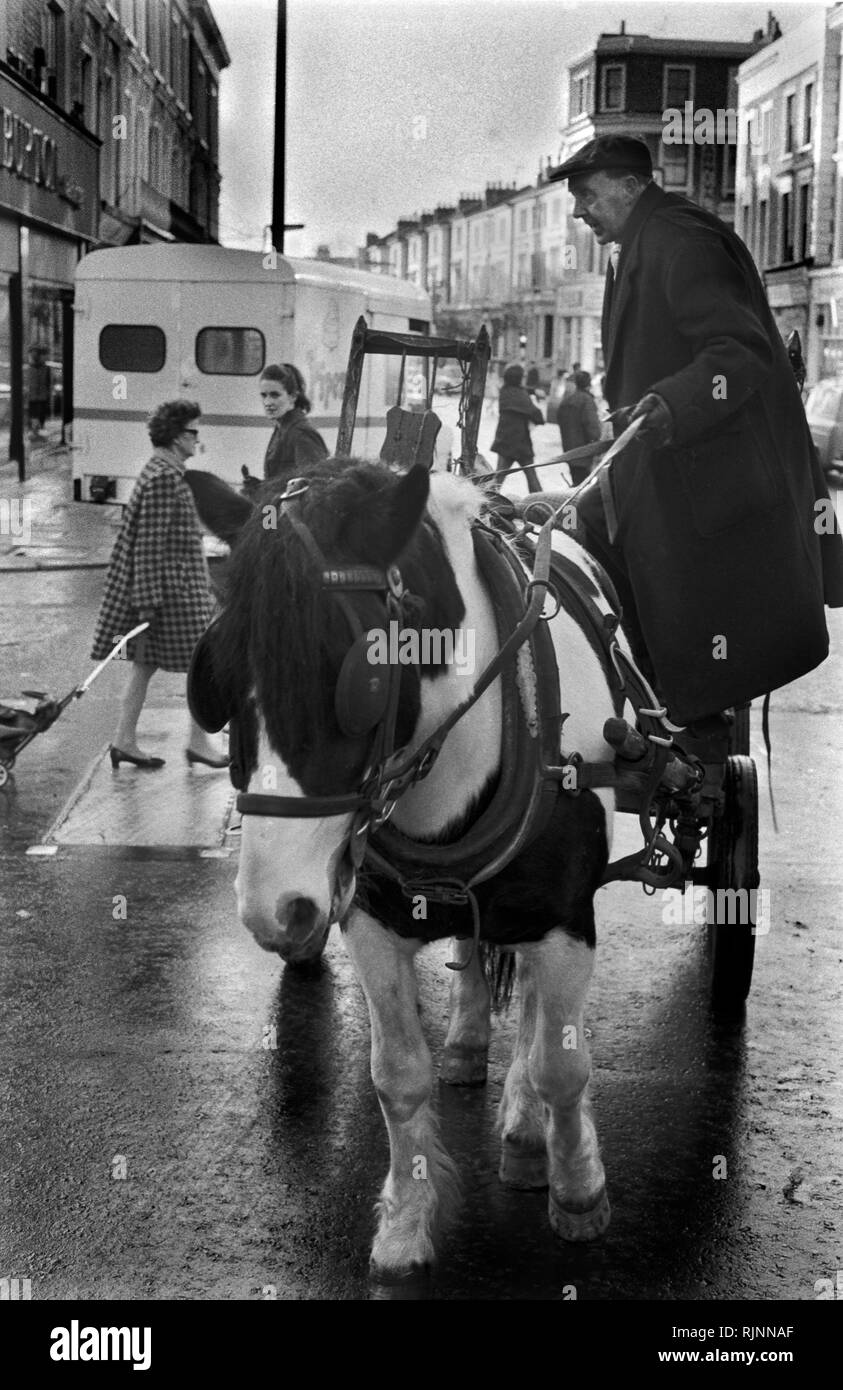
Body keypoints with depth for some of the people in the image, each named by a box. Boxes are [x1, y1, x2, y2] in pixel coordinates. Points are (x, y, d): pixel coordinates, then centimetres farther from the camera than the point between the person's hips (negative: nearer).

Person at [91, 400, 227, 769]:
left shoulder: (159, 471, 13)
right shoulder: (164, 478, -19)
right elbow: (150, 542, -22)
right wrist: (148, 600, -23)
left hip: (168, 583, 10)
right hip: (174, 587, -10)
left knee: (145, 662, 12)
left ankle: (125, 740, 15)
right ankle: (198, 742, 9)